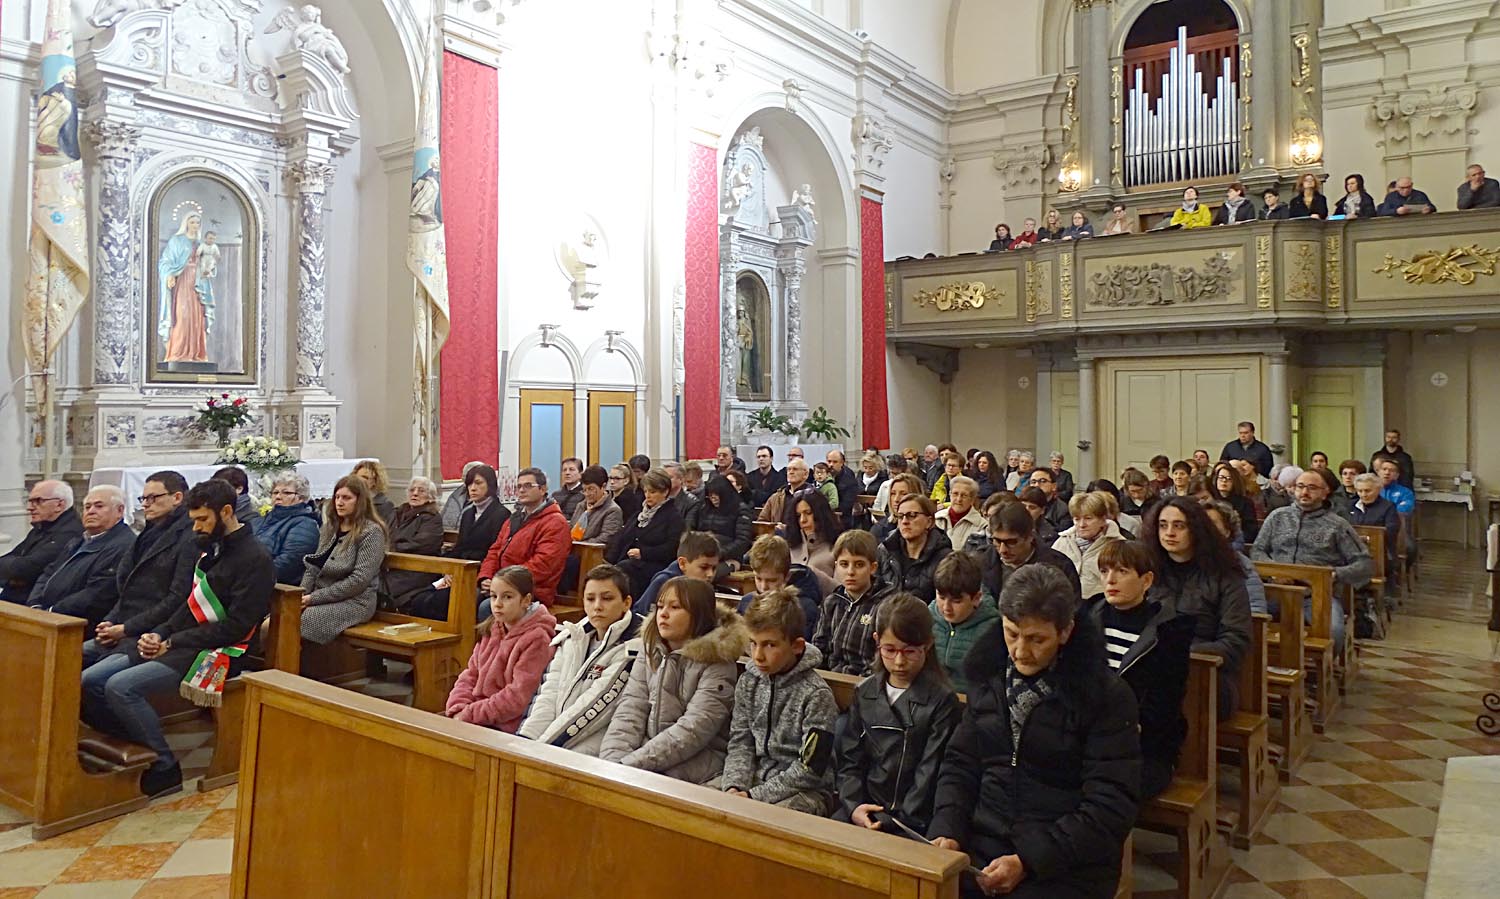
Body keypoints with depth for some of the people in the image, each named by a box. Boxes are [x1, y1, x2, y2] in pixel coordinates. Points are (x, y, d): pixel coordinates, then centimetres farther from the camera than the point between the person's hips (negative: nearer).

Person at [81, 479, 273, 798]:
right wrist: (158, 634, 1)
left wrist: (172, 643, -13)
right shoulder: (210, 549, 16)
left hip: (216, 652, -9)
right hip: (175, 643, 9)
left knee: (120, 687, -23)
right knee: (88, 681, -5)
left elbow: (235, 628, -17)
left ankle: (165, 769, -8)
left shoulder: (255, 559, -12)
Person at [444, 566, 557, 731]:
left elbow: (517, 698, -18)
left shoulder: (536, 639, -14)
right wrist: (458, 710, -7)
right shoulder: (491, 629, 9)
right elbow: (470, 674, 11)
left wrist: (468, 715, -16)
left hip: (504, 726, -7)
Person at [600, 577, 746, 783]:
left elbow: (692, 731, -16)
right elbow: (630, 711, 1)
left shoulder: (717, 664, -9)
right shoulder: (651, 652, 10)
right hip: (648, 751, 5)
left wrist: (630, 764, -21)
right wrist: (613, 761, -15)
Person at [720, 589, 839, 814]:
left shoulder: (816, 695, -16)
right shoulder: (749, 683, 3)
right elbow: (740, 743, 6)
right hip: (756, 778, 6)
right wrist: (734, 787, -13)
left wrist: (755, 796, -17)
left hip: (807, 791, -6)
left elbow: (810, 769, -16)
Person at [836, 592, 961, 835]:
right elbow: (849, 760, 11)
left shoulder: (942, 701, -5)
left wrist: (891, 823, -14)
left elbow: (929, 776, -8)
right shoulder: (864, 692, 10)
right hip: (864, 811, 5)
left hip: (912, 823, -4)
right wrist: (854, 806, -5)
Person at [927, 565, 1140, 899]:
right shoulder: (990, 678, 7)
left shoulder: (1106, 697, -7)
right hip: (981, 851, 4)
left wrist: (1027, 862, -17)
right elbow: (960, 764, 11)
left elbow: (1111, 808, -11)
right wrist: (947, 830, -6)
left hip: (1065, 868, -3)